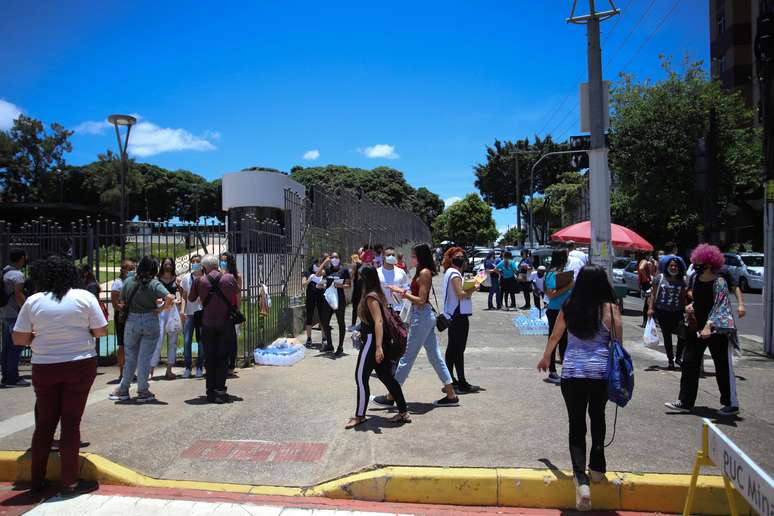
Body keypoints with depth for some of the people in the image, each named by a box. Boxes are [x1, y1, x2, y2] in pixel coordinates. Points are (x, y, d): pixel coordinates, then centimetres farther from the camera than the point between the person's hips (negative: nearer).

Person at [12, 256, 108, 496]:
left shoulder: (33, 301, -3)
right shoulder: (85, 297, -6)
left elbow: (19, 339, -2)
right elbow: (101, 331, -6)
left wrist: (40, 337, 15)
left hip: (44, 368, 2)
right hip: (80, 366, -2)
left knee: (45, 423, 16)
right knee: (70, 422, 6)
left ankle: (37, 480, 28)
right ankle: (70, 483, 12)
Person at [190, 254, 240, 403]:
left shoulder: (200, 281, -6)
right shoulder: (229, 278, -5)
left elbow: (191, 298, 9)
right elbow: (237, 291, 17)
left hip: (208, 325, 0)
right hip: (226, 324, 0)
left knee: (209, 359, 11)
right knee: (223, 358, 6)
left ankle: (211, 392, 14)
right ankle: (220, 391, 2)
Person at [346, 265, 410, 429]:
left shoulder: (370, 297, -16)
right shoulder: (378, 294, 12)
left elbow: (378, 321, -24)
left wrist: (378, 347, -30)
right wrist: (362, 332, 31)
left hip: (372, 341, -10)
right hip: (376, 340, 10)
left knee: (361, 377, 0)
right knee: (386, 376, 12)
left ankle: (360, 416, 10)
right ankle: (403, 412, 16)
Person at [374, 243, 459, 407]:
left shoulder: (424, 273, -15)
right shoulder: (422, 272, 12)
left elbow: (421, 301, -20)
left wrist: (401, 292, -16)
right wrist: (405, 293, 5)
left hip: (421, 317, -10)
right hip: (426, 316, 10)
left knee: (406, 357, -1)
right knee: (435, 356, 13)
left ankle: (391, 397, 9)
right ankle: (451, 395, 18)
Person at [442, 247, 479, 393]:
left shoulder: (449, 273, 17)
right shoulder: (455, 274, -13)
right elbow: (461, 294, -22)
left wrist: (469, 290, 3)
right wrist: (472, 290, -6)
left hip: (452, 315, 10)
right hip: (459, 315, -10)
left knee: (452, 348, 14)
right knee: (459, 349, -8)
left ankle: (450, 380, 21)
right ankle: (462, 383, -4)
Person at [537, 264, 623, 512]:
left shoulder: (569, 307, 0)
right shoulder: (610, 308, -6)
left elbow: (554, 337, 13)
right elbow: (619, 343, -3)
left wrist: (545, 359, 30)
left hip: (572, 372, 0)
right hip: (601, 372, 0)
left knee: (577, 425, 7)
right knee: (598, 418, 24)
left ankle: (581, 479, -7)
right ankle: (597, 468, 33)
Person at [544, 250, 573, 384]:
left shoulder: (561, 272, 10)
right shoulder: (553, 274, -16)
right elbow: (551, 294, -23)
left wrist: (570, 287, 2)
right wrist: (567, 287, -22)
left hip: (563, 311, 9)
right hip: (555, 311, -9)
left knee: (564, 340, 17)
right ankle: (552, 373, 8)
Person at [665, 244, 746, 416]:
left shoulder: (719, 282, -16)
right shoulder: (694, 279, 4)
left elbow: (719, 306, -25)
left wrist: (708, 326, -35)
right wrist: (690, 306, 1)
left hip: (718, 329, -7)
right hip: (697, 328, 7)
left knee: (723, 367, 4)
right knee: (689, 364, 6)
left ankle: (731, 404, 20)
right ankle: (685, 402, 13)